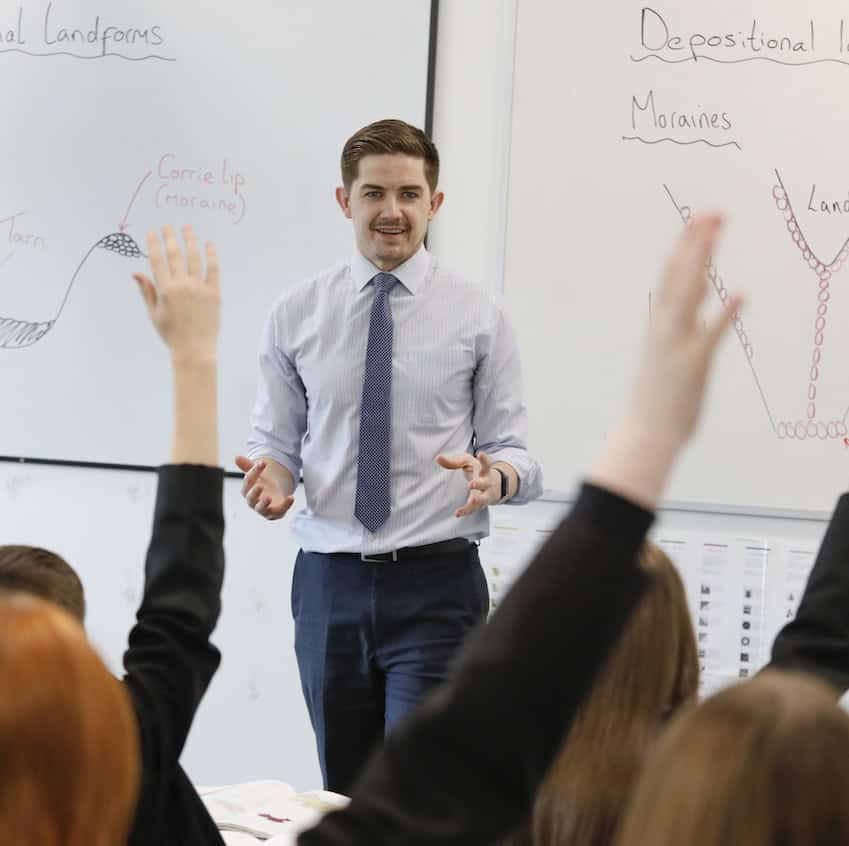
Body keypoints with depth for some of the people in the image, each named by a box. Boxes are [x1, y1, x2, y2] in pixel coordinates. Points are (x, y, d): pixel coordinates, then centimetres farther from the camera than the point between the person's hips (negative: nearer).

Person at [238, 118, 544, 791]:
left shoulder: (477, 317, 1)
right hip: (329, 581, 2)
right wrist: (272, 477, -12)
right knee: (343, 798, 12)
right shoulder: (295, 315, 6)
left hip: (437, 583, -2)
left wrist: (494, 476, -21)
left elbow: (513, 451, 2)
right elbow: (276, 441, 10)